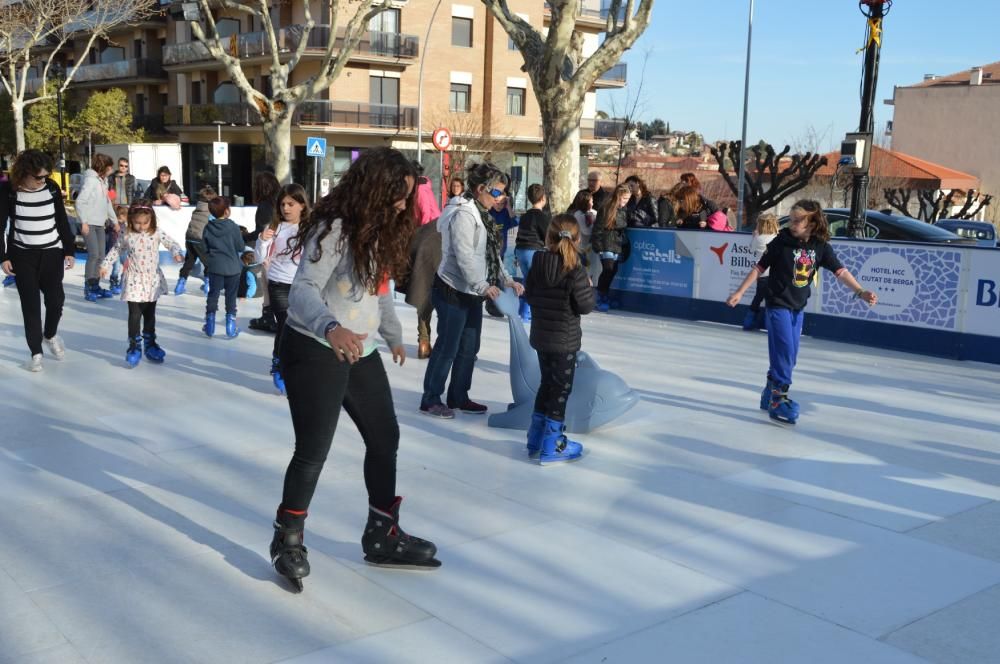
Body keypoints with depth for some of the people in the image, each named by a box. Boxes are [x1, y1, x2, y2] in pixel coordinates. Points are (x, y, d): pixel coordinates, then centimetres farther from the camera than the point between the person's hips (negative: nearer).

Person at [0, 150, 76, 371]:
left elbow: (62, 220, 5)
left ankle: (51, 334, 31)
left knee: (56, 298, 0)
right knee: (30, 304, 0)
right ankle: (36, 353, 10)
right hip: (22, 255, -2)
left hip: (52, 252, 2)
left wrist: (69, 250, 5)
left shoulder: (52, 188, -5)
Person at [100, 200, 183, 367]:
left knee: (150, 314, 13)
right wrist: (105, 264, 10)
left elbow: (171, 243, -9)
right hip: (135, 281, -1)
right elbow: (117, 249, 8)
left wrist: (177, 253, -31)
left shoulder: (156, 234, -8)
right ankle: (134, 346, 3)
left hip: (152, 280, 1)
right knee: (135, 314, -6)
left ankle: (149, 343, 27)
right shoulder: (127, 236, -6)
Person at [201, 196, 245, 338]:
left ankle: (210, 325, 15)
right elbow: (241, 247, -7)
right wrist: (240, 236, 10)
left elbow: (205, 248, 4)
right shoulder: (233, 227, -12)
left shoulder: (208, 228, -3)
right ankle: (231, 326, 9)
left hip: (215, 267, 2)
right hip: (233, 268, -2)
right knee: (231, 296, 7)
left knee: (213, 295, 12)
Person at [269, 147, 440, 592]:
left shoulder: (380, 231, 8)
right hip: (315, 351, -9)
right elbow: (303, 289, -29)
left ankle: (383, 536, 28)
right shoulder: (335, 228, -19)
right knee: (314, 451, -3)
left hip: (361, 351, 9)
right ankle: (287, 540, 20)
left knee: (385, 438, 13)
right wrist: (331, 328, -48)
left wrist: (394, 335, 32)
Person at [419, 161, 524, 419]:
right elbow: (464, 256, -24)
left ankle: (459, 397, 24)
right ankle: (430, 400, 8)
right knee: (447, 347, -3)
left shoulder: (480, 213, 14)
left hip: (472, 292, 10)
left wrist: (507, 280, 4)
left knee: (469, 348, 13)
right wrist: (483, 286, -25)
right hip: (453, 291, -10)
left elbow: (491, 254, 14)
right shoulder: (463, 214, -17)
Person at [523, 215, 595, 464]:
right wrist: (589, 288, 0)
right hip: (565, 340, -6)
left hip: (540, 336, 6)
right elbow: (585, 306, -16)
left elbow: (529, 295, 6)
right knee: (561, 389, 5)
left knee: (547, 383, 21)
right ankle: (552, 446, 11)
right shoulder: (576, 271, -20)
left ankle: (536, 438, 29)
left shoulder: (537, 265, -3)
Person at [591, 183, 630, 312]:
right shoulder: (607, 208, -12)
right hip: (607, 244, -7)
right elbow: (598, 227, -11)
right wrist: (597, 244, -13)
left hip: (618, 245, 7)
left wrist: (625, 241, 13)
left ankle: (604, 296, 22)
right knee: (608, 270, -12)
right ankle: (600, 298, -4)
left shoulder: (624, 209, 9)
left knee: (613, 271, 10)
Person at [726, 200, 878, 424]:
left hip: (798, 307, 5)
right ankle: (778, 400, -2)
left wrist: (860, 292, -15)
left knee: (789, 355, 11)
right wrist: (739, 293, -9)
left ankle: (770, 394, 26)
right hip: (778, 304, -5)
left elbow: (840, 271, -4)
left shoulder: (821, 246, -3)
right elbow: (759, 268, -8)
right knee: (784, 352, -9)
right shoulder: (782, 242, -12)